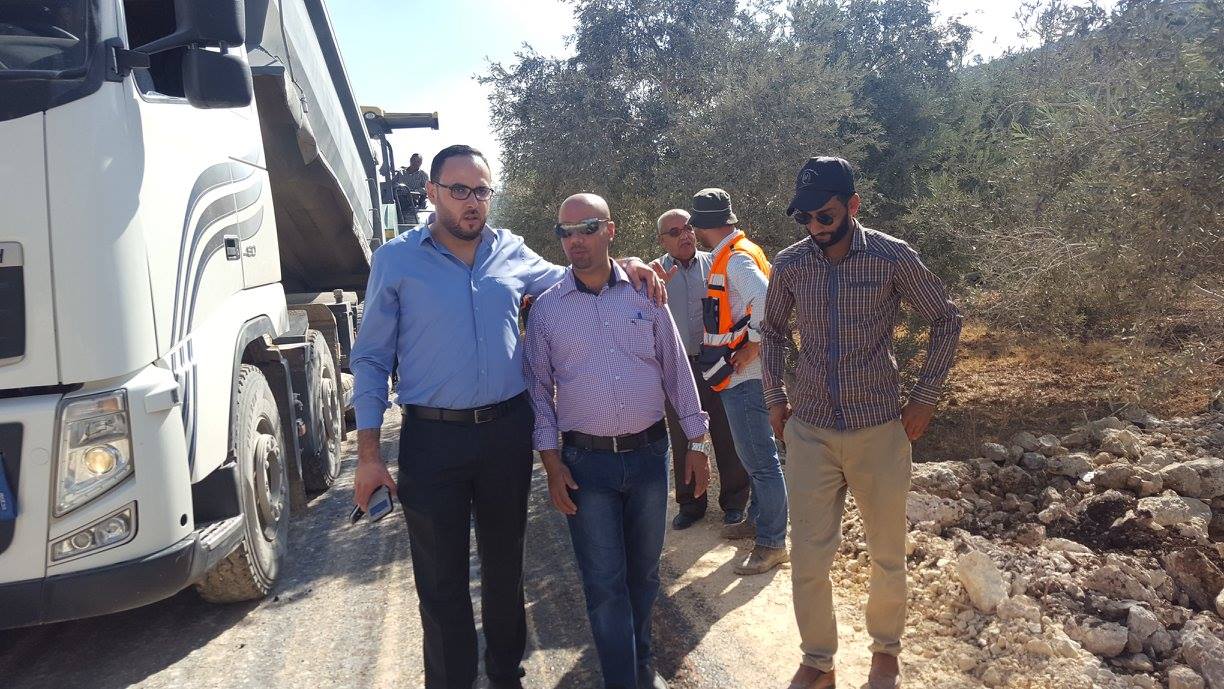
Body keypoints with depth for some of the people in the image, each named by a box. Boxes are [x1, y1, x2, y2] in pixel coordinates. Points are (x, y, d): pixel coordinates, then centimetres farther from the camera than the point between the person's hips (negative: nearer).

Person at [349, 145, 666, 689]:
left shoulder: (511, 251, 5)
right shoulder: (395, 260, -3)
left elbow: (566, 279, 24)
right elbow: (371, 359, -1)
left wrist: (621, 265, 4)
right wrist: (368, 454, -6)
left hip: (508, 432, 3)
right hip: (432, 439, -3)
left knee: (504, 564, 18)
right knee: (441, 581, 8)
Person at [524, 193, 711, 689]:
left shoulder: (644, 295, 2)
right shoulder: (546, 308, 0)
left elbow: (676, 370, 6)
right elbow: (539, 388, 4)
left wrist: (696, 443, 4)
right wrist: (551, 462, -3)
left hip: (649, 453, 2)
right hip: (586, 462, -1)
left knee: (644, 569, 15)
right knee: (604, 581, 3)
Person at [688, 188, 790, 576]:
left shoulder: (736, 258, -17)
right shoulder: (736, 253, 14)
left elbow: (766, 300, -31)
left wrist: (754, 344, -21)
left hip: (744, 377, -11)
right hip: (741, 376, 11)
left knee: (760, 459, -2)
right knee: (753, 454, 22)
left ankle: (772, 544, 8)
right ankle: (758, 520, 37)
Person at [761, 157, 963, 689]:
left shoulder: (893, 257, -9)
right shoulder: (790, 263, -2)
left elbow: (946, 320, 2)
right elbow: (773, 331, 15)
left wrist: (925, 399, -2)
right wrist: (774, 399, 8)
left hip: (879, 431, -1)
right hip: (809, 432, 2)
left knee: (888, 555, 14)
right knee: (808, 559, 4)